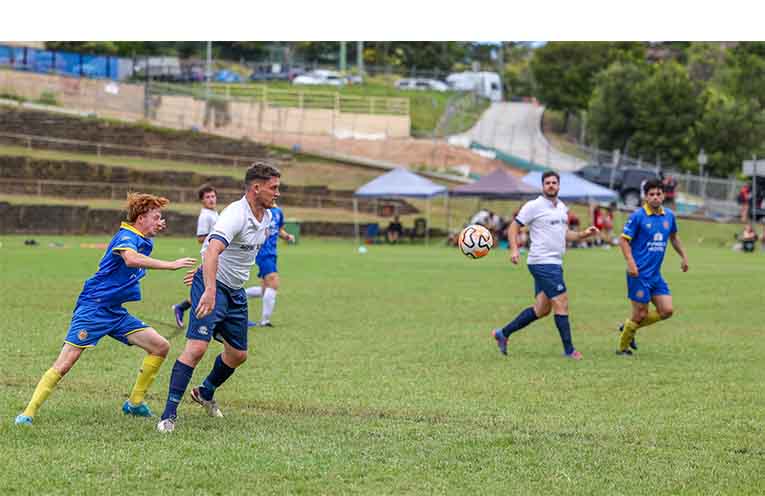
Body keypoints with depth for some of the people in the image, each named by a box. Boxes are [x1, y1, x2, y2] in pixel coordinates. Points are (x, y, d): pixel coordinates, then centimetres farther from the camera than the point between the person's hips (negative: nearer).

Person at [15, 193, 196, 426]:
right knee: (64, 364, -15)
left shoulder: (143, 241, 12)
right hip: (93, 308, -9)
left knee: (161, 346, 2)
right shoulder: (126, 237, -16)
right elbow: (131, 259, -41)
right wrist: (170, 265, -39)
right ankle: (28, 413, -9)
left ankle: (135, 403, 13)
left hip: (115, 311, 9)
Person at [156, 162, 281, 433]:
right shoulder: (236, 215, -24)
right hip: (213, 287, -9)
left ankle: (205, 393, 42)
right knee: (197, 347, -19)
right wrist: (210, 291, -52)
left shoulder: (266, 216, 5)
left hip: (236, 292, 9)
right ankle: (169, 414, -17)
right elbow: (212, 251, -39)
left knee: (238, 354, 15)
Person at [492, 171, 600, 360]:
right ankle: (569, 350, -1)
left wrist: (583, 234, 8)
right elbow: (514, 227, -7)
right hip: (543, 262, -9)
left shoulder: (562, 208, 15)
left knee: (541, 309, 11)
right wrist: (514, 249, -21)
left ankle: (502, 333, 20)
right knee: (561, 303, -9)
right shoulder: (534, 206, -8)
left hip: (555, 263, 9)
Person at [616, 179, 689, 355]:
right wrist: (630, 263, -21)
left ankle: (629, 327, 20)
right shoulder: (637, 216, -10)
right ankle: (622, 347, 16)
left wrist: (683, 257, 23)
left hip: (656, 274, 6)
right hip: (639, 274, -6)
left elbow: (674, 237, 26)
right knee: (641, 313, -4)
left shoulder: (669, 216, 7)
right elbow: (624, 240, -9)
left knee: (666, 311, 1)